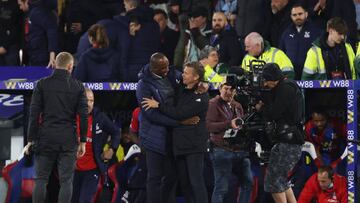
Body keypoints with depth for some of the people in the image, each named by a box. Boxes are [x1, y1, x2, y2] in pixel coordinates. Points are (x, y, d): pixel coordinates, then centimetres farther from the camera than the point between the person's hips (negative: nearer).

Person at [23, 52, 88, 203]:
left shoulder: (42, 84, 0)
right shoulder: (78, 86, 1)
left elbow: (34, 114, -2)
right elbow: (83, 115, 0)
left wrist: (31, 140, 3)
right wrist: (83, 141, 7)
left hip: (45, 139, 0)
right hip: (68, 139, 0)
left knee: (41, 179, 5)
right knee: (66, 181, 2)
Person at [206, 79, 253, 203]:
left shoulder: (237, 106, 19)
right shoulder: (213, 104, -3)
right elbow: (209, 125, -16)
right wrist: (229, 124, -25)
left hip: (240, 150, 7)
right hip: (222, 150, -7)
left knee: (248, 183, 9)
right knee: (221, 187, -8)